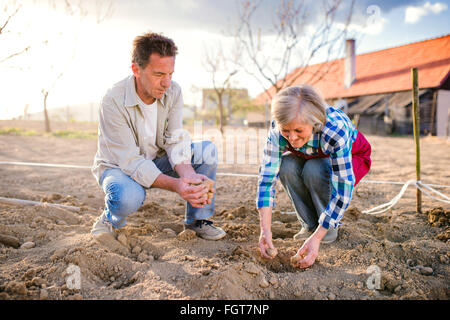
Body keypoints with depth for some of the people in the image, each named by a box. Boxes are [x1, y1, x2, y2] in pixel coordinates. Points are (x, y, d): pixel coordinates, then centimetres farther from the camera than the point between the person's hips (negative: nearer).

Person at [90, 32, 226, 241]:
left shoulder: (173, 92, -13)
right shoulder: (113, 102, -29)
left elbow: (176, 140, -16)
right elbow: (130, 161, -31)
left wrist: (189, 176, -37)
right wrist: (175, 185, -44)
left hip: (157, 161, 5)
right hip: (118, 165, -4)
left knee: (207, 150, -16)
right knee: (128, 198, -39)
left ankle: (197, 220, -3)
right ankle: (110, 219, -1)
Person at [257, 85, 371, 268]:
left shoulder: (335, 130, -40)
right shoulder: (278, 131, -30)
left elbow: (343, 191, -38)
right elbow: (266, 178, -30)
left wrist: (316, 238, -42)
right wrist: (265, 230, -38)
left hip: (352, 157, -3)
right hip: (312, 159, 4)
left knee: (314, 170, -34)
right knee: (287, 167, -28)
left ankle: (332, 228, -9)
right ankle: (310, 225, -8)